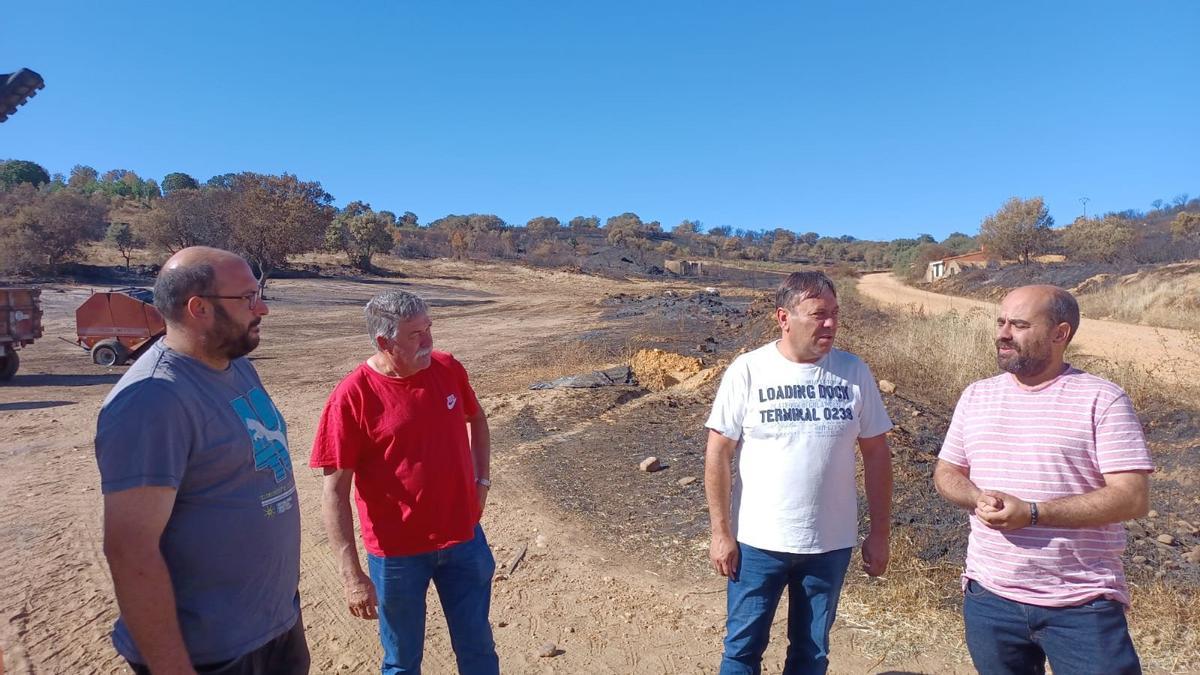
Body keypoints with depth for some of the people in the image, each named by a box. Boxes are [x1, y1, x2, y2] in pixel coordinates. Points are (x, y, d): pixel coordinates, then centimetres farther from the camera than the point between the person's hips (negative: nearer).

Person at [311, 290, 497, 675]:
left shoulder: (448, 369, -5)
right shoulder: (352, 396, -18)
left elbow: (476, 420, 15)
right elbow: (335, 491, -15)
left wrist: (481, 480, 6)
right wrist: (352, 574, -16)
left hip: (463, 538, 4)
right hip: (397, 552, -3)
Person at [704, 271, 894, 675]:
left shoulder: (854, 373, -3)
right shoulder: (748, 371, -11)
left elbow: (876, 453, 4)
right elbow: (718, 452, -8)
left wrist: (880, 533, 4)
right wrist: (720, 532, -8)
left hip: (831, 543, 3)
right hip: (758, 541, -2)